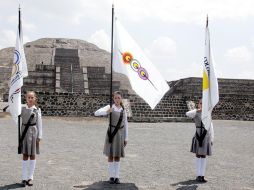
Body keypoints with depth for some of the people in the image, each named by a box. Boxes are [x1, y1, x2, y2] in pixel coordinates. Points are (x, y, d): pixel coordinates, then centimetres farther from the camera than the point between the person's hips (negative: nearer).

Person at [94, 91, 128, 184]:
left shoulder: (123, 110, 8)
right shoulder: (110, 107, -1)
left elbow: (125, 124, 10)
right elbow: (96, 113, -12)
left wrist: (126, 138, 8)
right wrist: (106, 112, -29)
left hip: (120, 133, 3)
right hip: (111, 132, -2)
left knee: (117, 156, 6)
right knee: (110, 155, 2)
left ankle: (116, 177, 13)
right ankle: (111, 176, 11)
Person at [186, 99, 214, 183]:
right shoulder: (195, 113, 2)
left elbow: (210, 128, 9)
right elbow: (187, 114, -21)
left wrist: (211, 139, 5)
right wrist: (198, 110, -26)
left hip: (206, 137, 3)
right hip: (198, 136, -2)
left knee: (204, 156, 5)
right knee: (198, 156, 2)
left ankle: (202, 176, 11)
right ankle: (198, 175, 8)